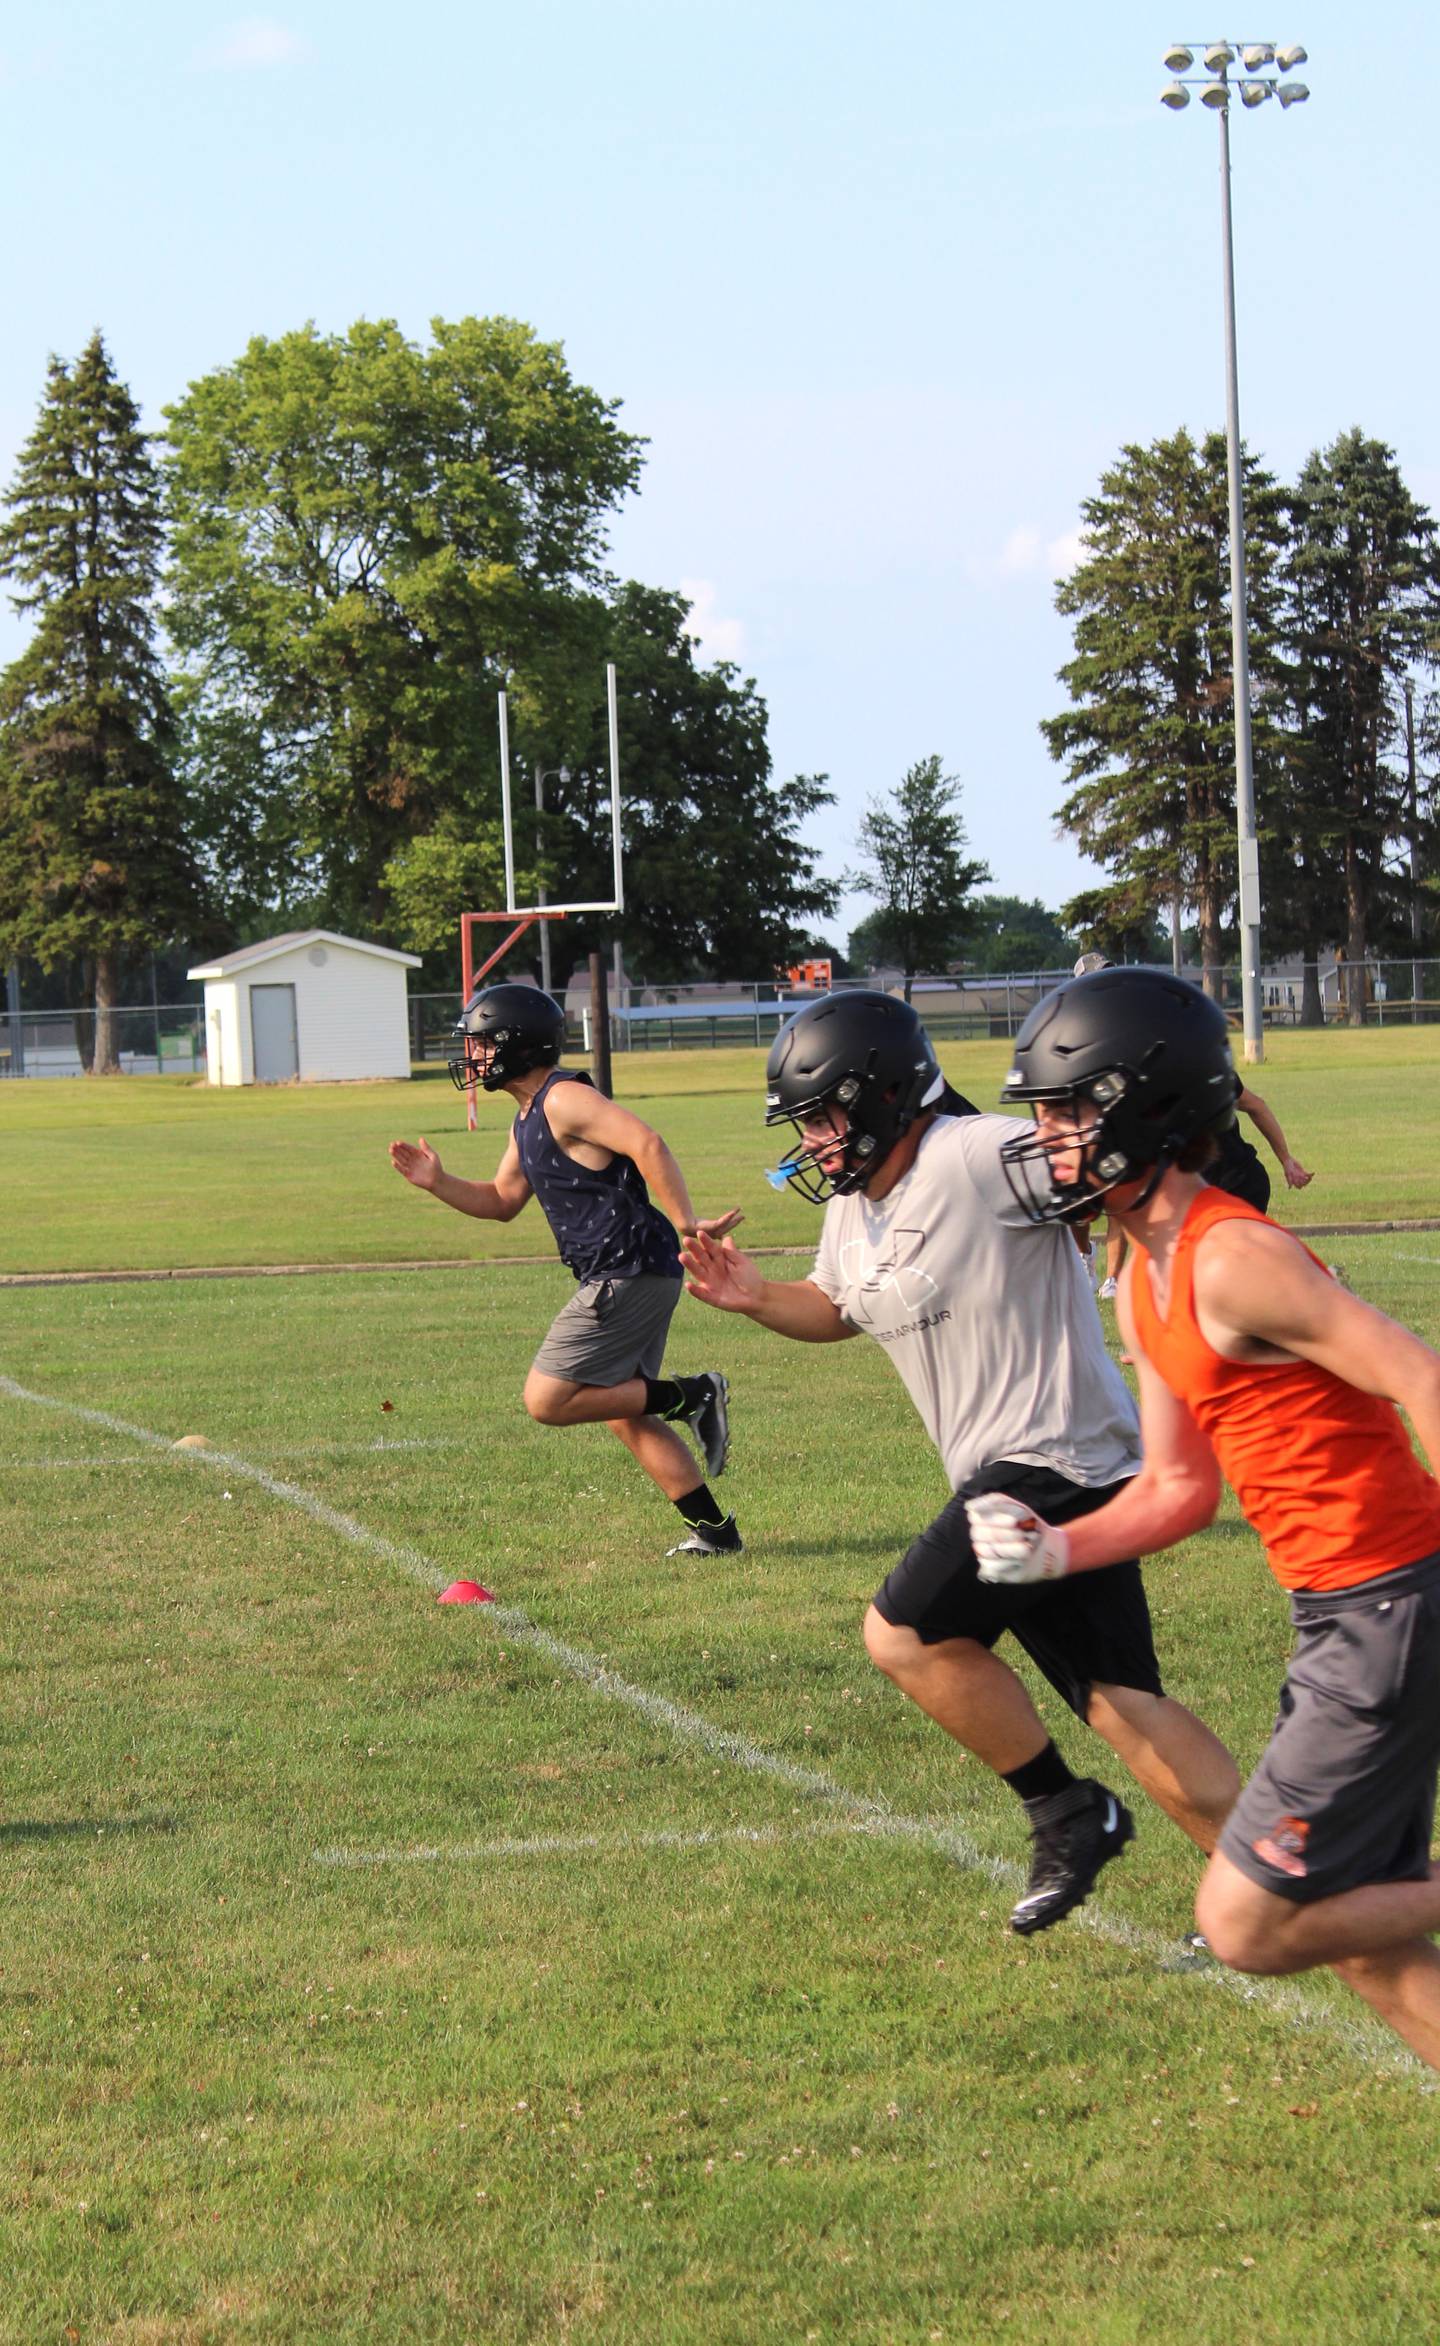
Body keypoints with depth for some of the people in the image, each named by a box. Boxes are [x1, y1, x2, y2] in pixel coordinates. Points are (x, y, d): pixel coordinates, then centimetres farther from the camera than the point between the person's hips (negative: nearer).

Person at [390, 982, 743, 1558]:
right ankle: (713, 1529, 17)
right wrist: (437, 1182, 10)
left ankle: (690, 1396, -4)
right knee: (625, 1416, 15)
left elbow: (647, 1144, -25)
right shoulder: (528, 1118, 17)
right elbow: (502, 1201, 25)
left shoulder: (564, 1100, -15)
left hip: (628, 1276, -10)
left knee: (548, 1400, -8)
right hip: (623, 1278, 10)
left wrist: (686, 1224, -28)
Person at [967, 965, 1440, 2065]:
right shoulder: (1147, 1287, 12)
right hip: (1343, 1612, 10)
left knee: (1246, 1925, -6)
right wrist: (1055, 1550, 0)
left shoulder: (1232, 1260, -18)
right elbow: (1180, 1490, 16)